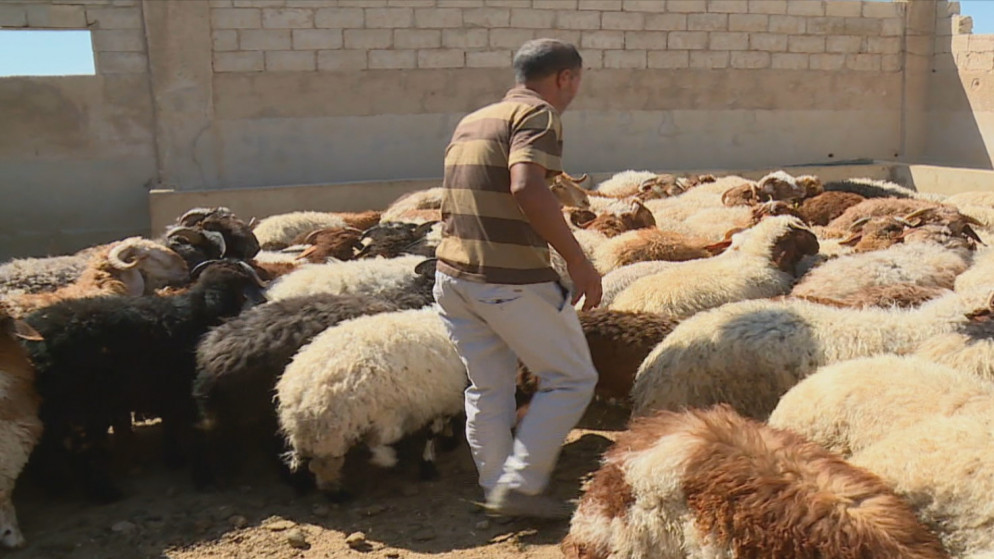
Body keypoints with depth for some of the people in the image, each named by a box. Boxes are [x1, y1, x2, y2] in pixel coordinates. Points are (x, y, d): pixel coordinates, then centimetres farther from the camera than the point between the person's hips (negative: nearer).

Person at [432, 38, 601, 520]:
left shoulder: (471, 122, 17)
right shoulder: (537, 114, -8)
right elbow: (526, 188, -25)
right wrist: (578, 261, -21)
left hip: (452, 276, 8)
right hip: (511, 280, -8)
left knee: (488, 388, 18)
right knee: (571, 378, 7)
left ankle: (496, 489, 25)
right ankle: (519, 486, 6)